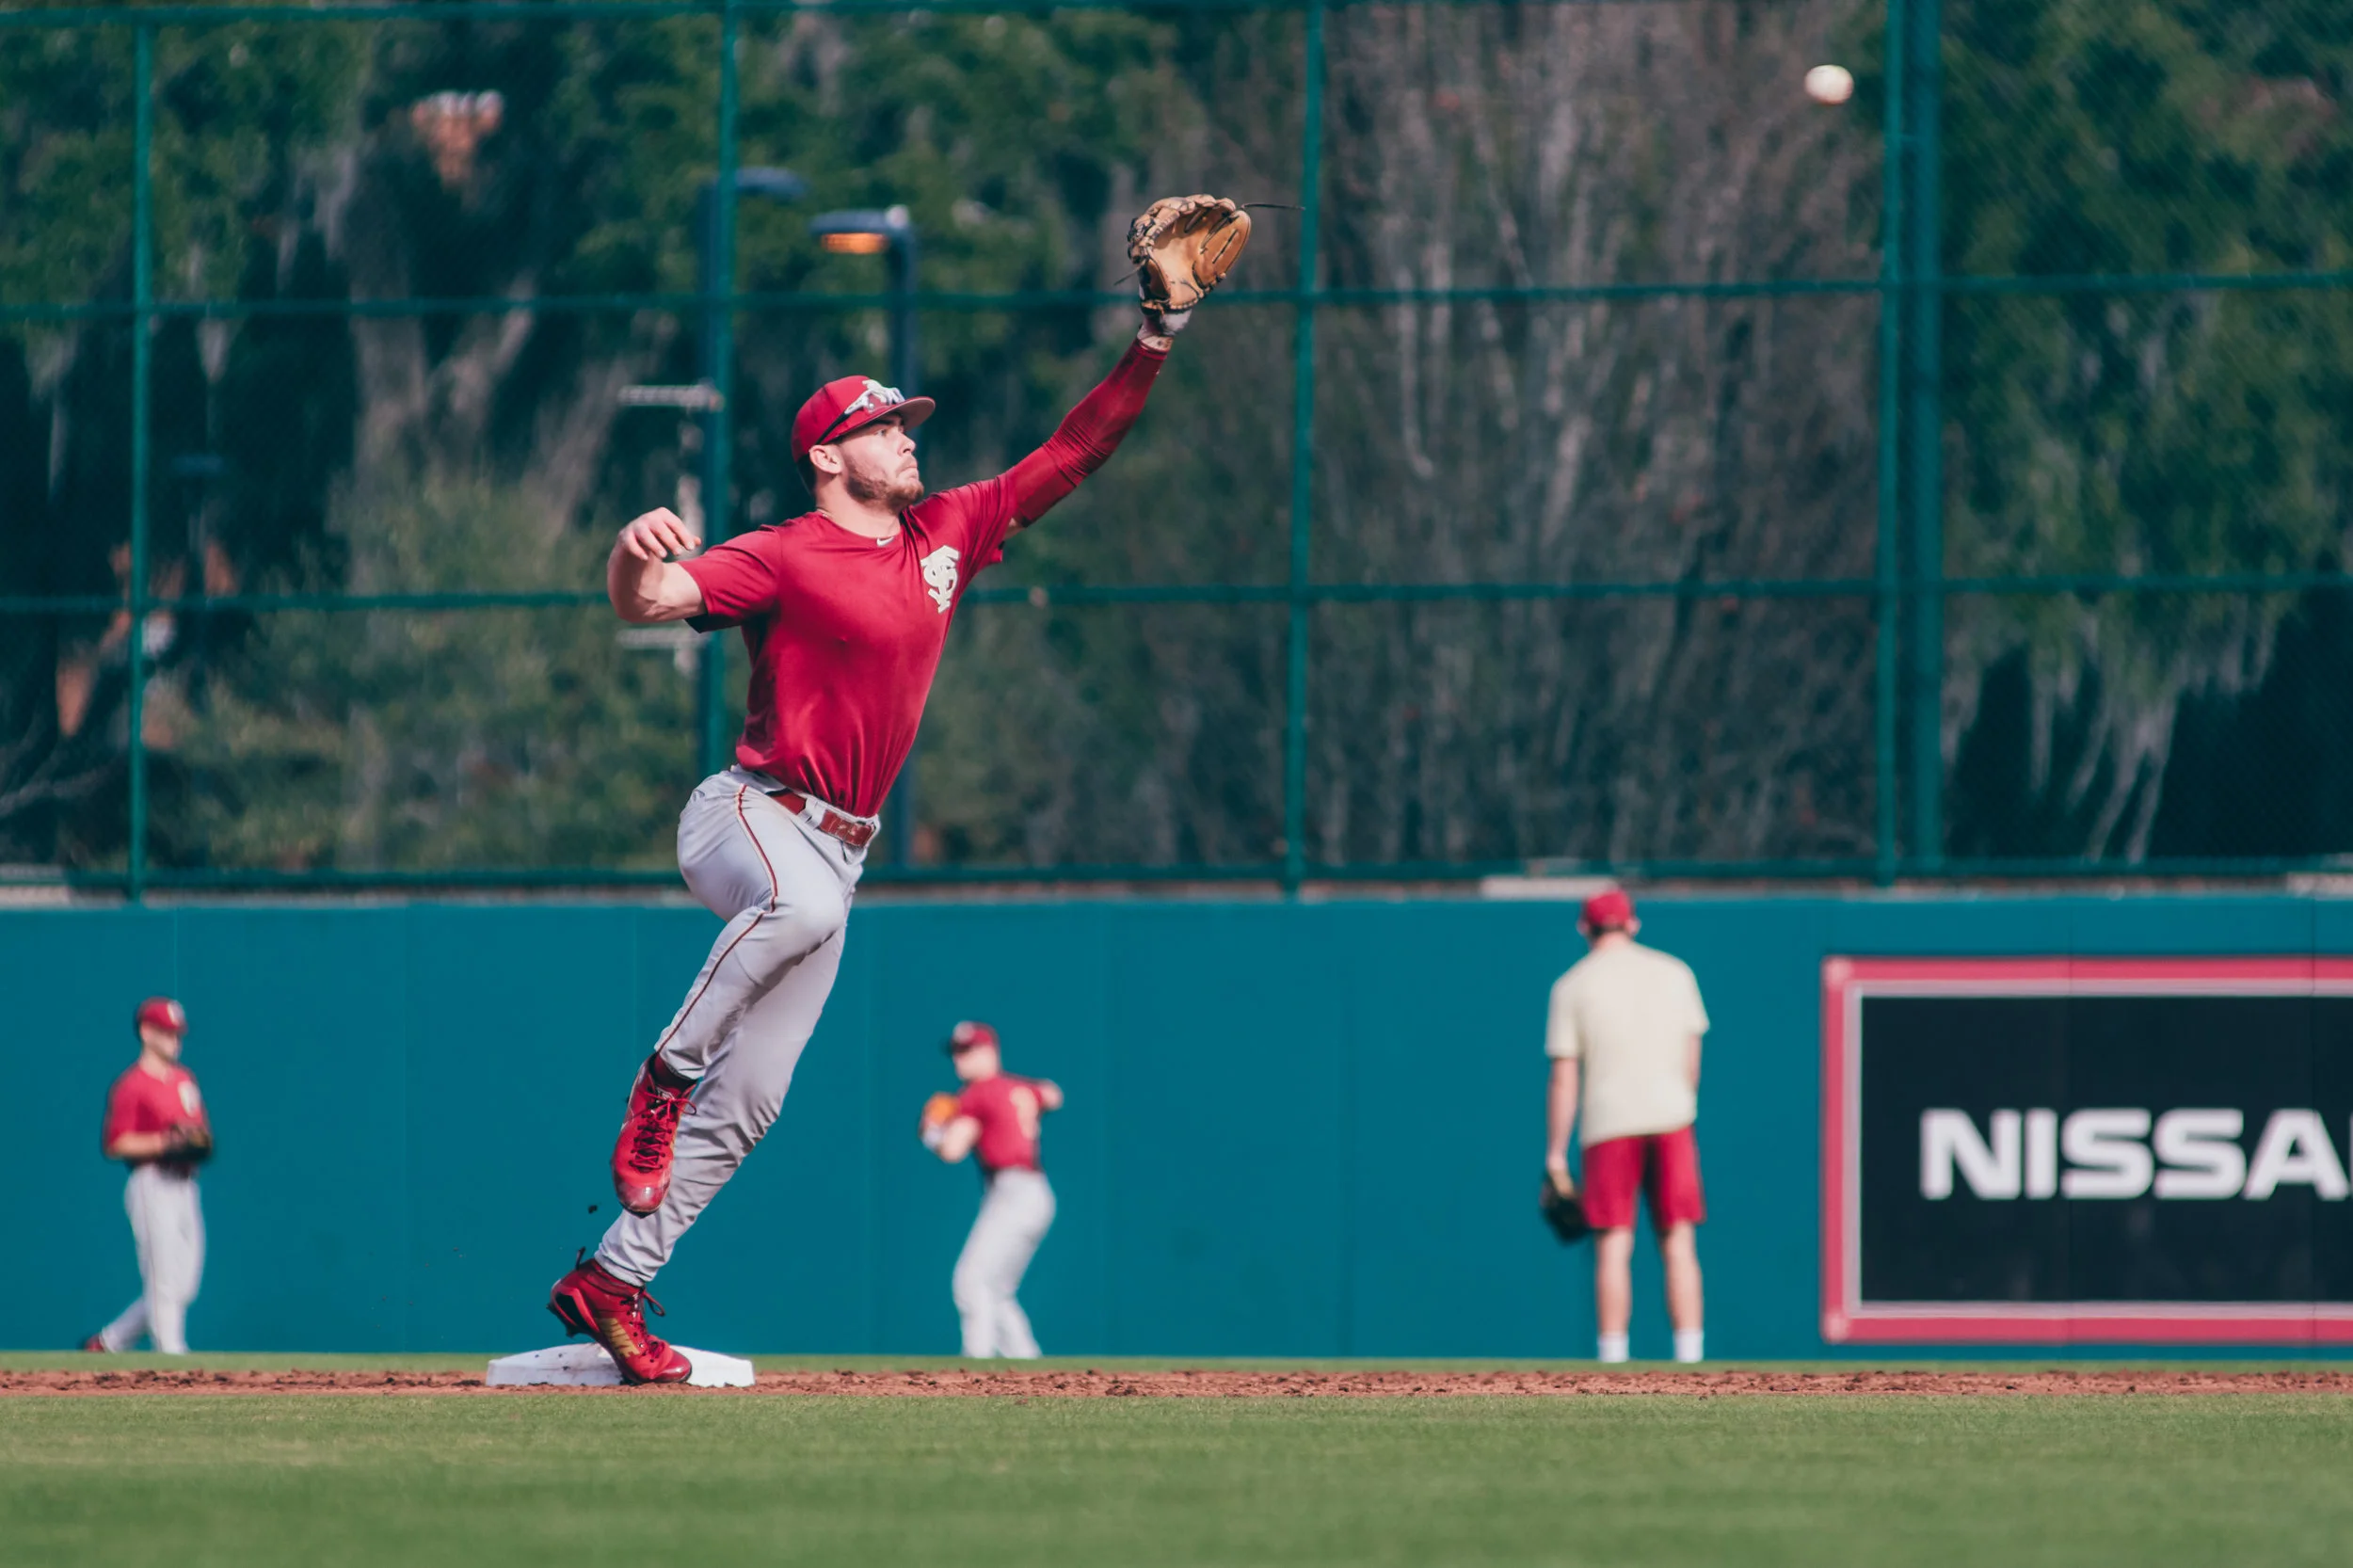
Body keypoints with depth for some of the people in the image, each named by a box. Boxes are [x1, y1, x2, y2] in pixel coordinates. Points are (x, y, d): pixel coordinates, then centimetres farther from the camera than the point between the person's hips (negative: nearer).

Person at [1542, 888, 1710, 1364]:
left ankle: (1612, 1362, -6)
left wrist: (1555, 1152, 1)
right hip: (1669, 1117, 2)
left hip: (1609, 1125, -2)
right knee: (1678, 1245, 3)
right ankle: (1690, 1360, -4)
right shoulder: (1674, 973, 8)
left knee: (1614, 1249, -1)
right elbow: (1691, 1059, 13)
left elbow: (1564, 1078, -2)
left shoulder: (1572, 986, 2)